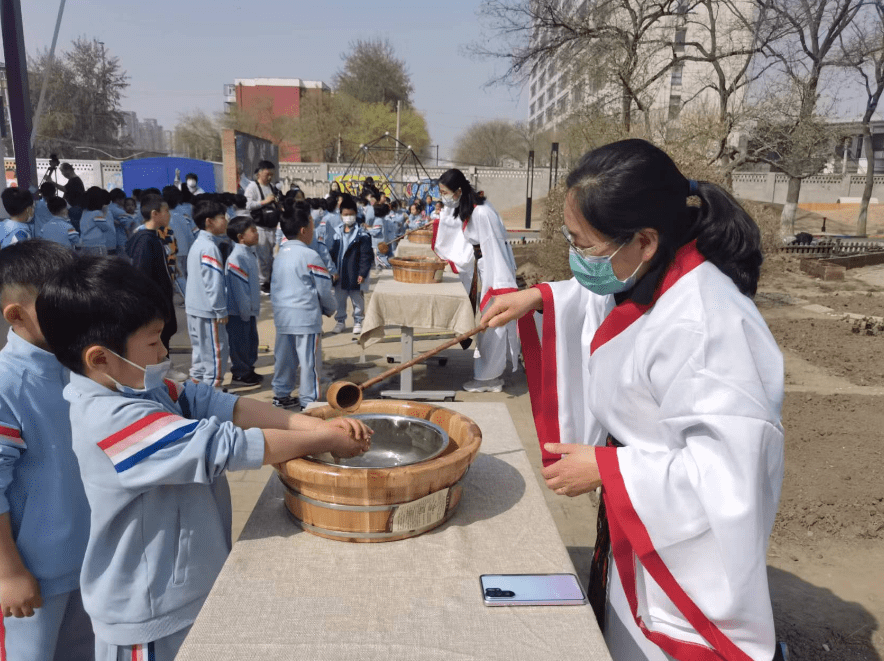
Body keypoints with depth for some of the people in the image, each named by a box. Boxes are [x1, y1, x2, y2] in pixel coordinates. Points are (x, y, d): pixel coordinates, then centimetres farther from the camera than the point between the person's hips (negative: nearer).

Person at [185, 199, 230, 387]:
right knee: (216, 351, 0)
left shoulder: (198, 244, 12)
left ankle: (196, 382, 27)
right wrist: (221, 311, -16)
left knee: (200, 350, 18)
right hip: (208, 310, -10)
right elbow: (213, 282, -21)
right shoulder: (210, 247, -18)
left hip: (194, 308, 10)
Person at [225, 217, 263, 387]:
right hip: (239, 311, -9)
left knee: (251, 340, 18)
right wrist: (245, 311, -19)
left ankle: (248, 369, 31)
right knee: (240, 343, 4)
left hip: (250, 309, 9)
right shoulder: (237, 258, -22)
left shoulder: (249, 254, 8)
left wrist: (253, 307, 15)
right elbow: (238, 287, -22)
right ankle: (240, 373, 18)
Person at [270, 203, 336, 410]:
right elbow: (324, 289, -9)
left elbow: (275, 287, 15)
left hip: (282, 315, 8)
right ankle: (308, 400, 5)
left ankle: (281, 394, 25)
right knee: (309, 360, 0)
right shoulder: (310, 256, -13)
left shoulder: (280, 255, 10)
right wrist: (329, 309, 7)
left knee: (284, 357, 15)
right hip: (306, 315, -8)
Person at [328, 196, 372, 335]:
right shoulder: (337, 233, 5)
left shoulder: (362, 234, -9)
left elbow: (367, 256, -11)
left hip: (355, 275, -4)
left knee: (358, 299, 8)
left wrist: (363, 273, -15)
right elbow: (332, 253, 10)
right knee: (339, 299, 13)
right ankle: (340, 321, 27)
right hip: (340, 274, 4)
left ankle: (358, 322, 23)